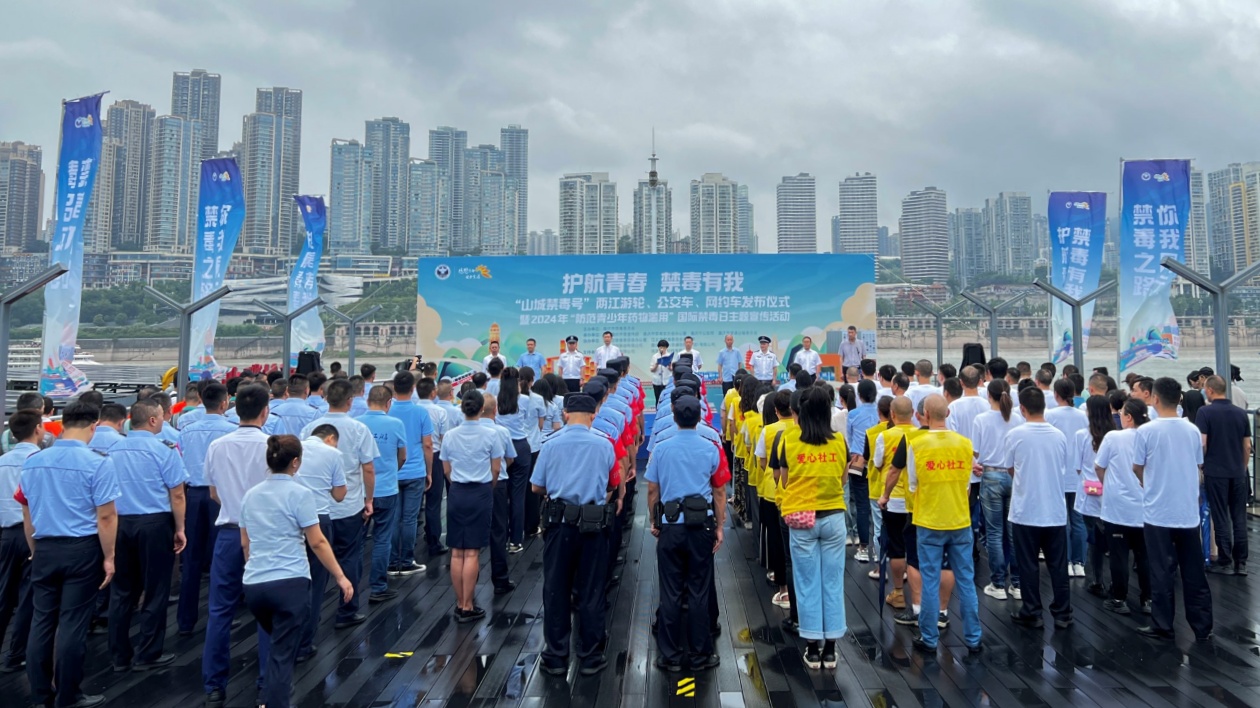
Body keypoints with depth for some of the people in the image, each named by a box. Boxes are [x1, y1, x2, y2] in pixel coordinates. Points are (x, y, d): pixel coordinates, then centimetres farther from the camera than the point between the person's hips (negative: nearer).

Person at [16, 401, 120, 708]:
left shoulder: (32, 462, 4)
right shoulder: (98, 463, -14)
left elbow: (27, 514, 12)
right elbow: (106, 516, -14)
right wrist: (109, 556, -5)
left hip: (45, 549, 5)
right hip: (82, 550, -5)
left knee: (41, 621, 14)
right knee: (72, 624, 3)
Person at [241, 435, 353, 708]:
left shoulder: (250, 495, 12)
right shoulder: (299, 494, -7)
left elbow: (245, 544, 20)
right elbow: (317, 543, -9)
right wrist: (340, 577, -3)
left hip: (252, 585, 6)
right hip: (289, 583, -6)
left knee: (277, 642, 27)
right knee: (283, 652, 1)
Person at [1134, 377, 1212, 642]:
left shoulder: (1146, 431, -12)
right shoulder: (1193, 430, 0)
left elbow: (1137, 469, -2)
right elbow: (1199, 467, 12)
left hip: (1158, 511, -3)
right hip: (1188, 511, 4)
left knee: (1162, 571, 5)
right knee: (1194, 572, 11)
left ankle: (1162, 625, 11)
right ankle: (1203, 626, 18)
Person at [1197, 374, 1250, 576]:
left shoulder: (1205, 412, -9)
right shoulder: (1241, 413, 5)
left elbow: (1202, 443, -14)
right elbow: (1247, 446, 8)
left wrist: (1200, 466, 2)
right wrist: (1243, 467, 19)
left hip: (1215, 472, -4)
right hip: (1237, 472, 4)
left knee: (1221, 518, 2)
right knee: (1239, 517, 9)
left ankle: (1225, 563, 7)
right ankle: (1240, 563, 12)